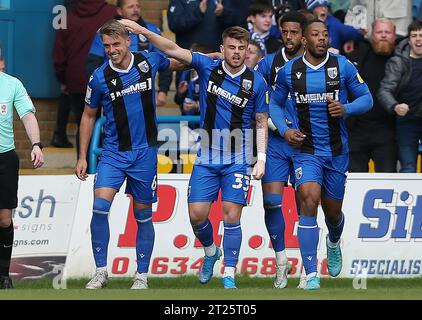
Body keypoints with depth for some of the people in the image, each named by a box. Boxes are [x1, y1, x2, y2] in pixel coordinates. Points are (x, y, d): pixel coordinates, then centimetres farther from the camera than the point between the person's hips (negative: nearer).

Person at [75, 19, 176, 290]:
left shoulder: (149, 62, -4)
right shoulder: (100, 78, -7)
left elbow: (175, 60, 21)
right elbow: (89, 116, 6)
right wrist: (82, 157, 5)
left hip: (145, 152, 1)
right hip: (113, 152, -1)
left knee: (143, 214, 6)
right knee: (100, 206, -17)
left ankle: (142, 275, 15)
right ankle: (101, 271, -7)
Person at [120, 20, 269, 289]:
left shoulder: (256, 82, -4)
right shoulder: (207, 67, -2)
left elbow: (262, 123, 3)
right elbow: (174, 50, -8)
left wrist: (261, 159, -4)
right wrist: (142, 31, -17)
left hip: (238, 160, -2)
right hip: (206, 157, 2)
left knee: (231, 215, -9)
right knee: (197, 213, -2)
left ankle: (229, 277, -1)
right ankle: (210, 251, 30)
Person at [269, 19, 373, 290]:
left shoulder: (342, 66, -4)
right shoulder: (289, 71, -1)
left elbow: (366, 98, 2)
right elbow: (276, 103, 13)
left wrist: (345, 109, -18)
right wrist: (284, 130, -5)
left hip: (337, 151, 1)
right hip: (305, 150, -1)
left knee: (333, 211, 13)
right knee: (309, 201, -22)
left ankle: (334, 243, 53)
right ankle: (311, 276, -22)